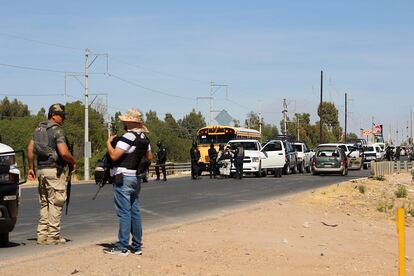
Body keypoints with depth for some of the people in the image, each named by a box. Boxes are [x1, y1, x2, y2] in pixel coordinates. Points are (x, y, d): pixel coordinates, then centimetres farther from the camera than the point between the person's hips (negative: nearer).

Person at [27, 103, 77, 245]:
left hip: (41, 170, 8)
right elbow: (63, 152, -22)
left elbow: (30, 148, 14)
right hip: (55, 170, -8)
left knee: (44, 204, 14)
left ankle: (42, 235, 14)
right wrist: (73, 162, -5)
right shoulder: (58, 130, -12)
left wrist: (31, 168, 20)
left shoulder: (39, 129, 13)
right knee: (55, 204, -2)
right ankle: (53, 236, 0)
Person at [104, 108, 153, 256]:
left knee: (124, 213, -7)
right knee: (135, 212, 12)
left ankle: (122, 247, -5)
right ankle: (137, 246, 17)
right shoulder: (144, 138, 10)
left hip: (123, 178, -9)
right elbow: (150, 157, 21)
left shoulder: (128, 137, -17)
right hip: (136, 177, 9)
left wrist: (108, 142, -6)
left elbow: (114, 155, -22)